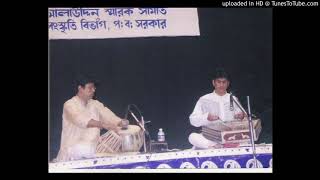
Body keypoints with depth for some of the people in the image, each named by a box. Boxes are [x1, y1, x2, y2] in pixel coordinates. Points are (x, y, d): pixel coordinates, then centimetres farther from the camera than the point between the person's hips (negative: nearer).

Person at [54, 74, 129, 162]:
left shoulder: (95, 104, 10)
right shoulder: (69, 105, -8)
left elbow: (108, 115, -2)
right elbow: (81, 120, -25)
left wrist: (121, 122, -23)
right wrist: (103, 124, -36)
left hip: (92, 150, 5)